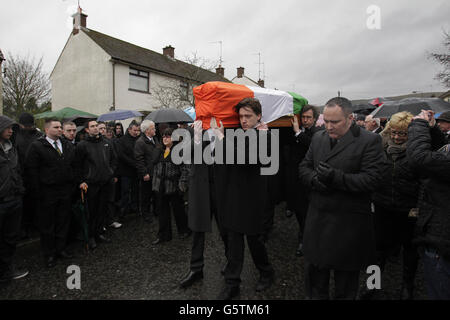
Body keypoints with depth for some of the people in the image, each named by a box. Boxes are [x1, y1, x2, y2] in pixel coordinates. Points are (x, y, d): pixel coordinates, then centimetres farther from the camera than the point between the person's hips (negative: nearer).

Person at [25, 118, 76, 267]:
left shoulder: (68, 146, 8)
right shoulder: (37, 146, -7)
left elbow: (73, 166, 12)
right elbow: (32, 170, -10)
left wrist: (72, 184, 5)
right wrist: (37, 192, -13)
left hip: (65, 190, 5)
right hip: (47, 192, -4)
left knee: (63, 221, 14)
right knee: (47, 224, 8)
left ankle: (60, 249, 30)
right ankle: (49, 254, 23)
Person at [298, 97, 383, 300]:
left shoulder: (370, 141, -10)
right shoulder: (318, 138, 7)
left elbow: (371, 180, -16)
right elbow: (303, 168, 10)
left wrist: (335, 177, -27)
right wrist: (315, 179, -11)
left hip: (348, 225, -4)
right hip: (317, 218, 5)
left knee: (345, 282, 15)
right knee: (314, 272, 19)